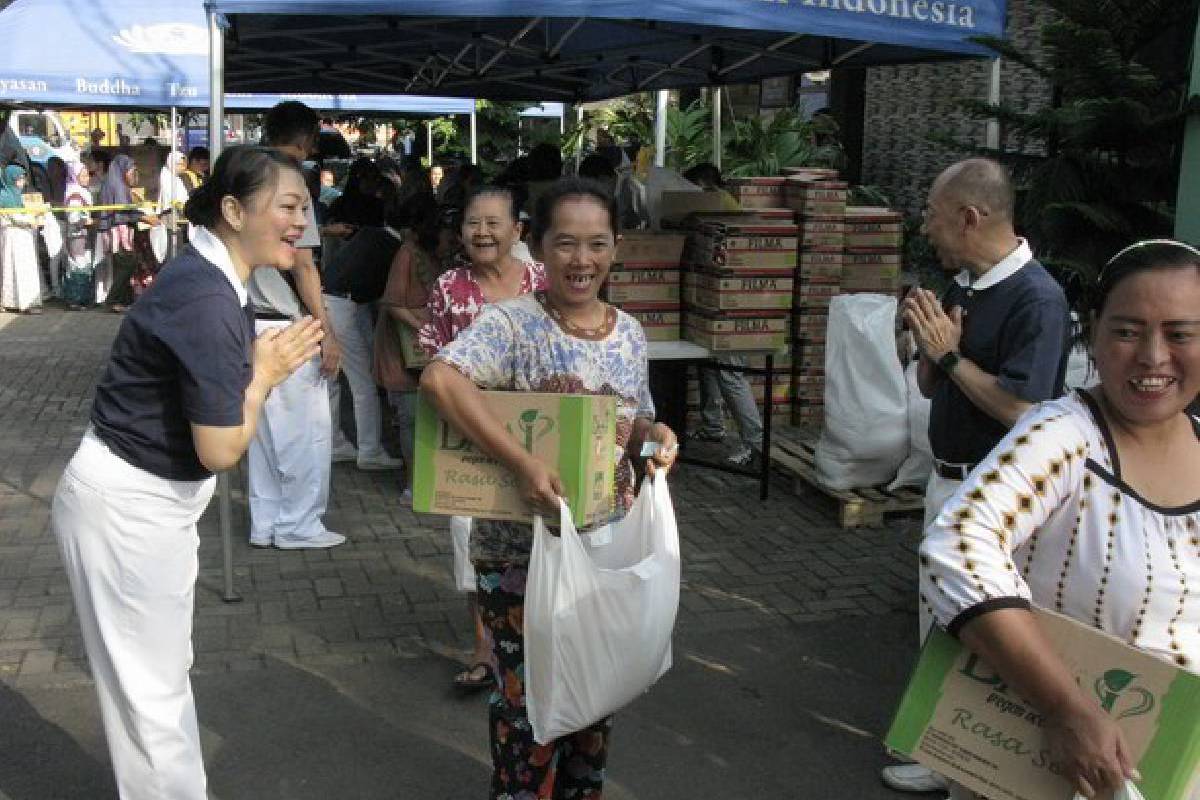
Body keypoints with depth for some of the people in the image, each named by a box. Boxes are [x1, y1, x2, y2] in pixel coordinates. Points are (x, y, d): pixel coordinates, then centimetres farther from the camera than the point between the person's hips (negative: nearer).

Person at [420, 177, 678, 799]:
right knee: (529, 700, 7)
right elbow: (439, 379, -33)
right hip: (523, 553, -6)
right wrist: (522, 463, -38)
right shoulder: (513, 323, -16)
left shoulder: (628, 333, 4)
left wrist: (656, 435, -9)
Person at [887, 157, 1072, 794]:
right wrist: (927, 341, -6)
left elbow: (1020, 410, -26)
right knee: (941, 617, 22)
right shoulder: (962, 288, 6)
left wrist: (950, 353, -20)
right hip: (948, 478, 9)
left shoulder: (1036, 299, -20)